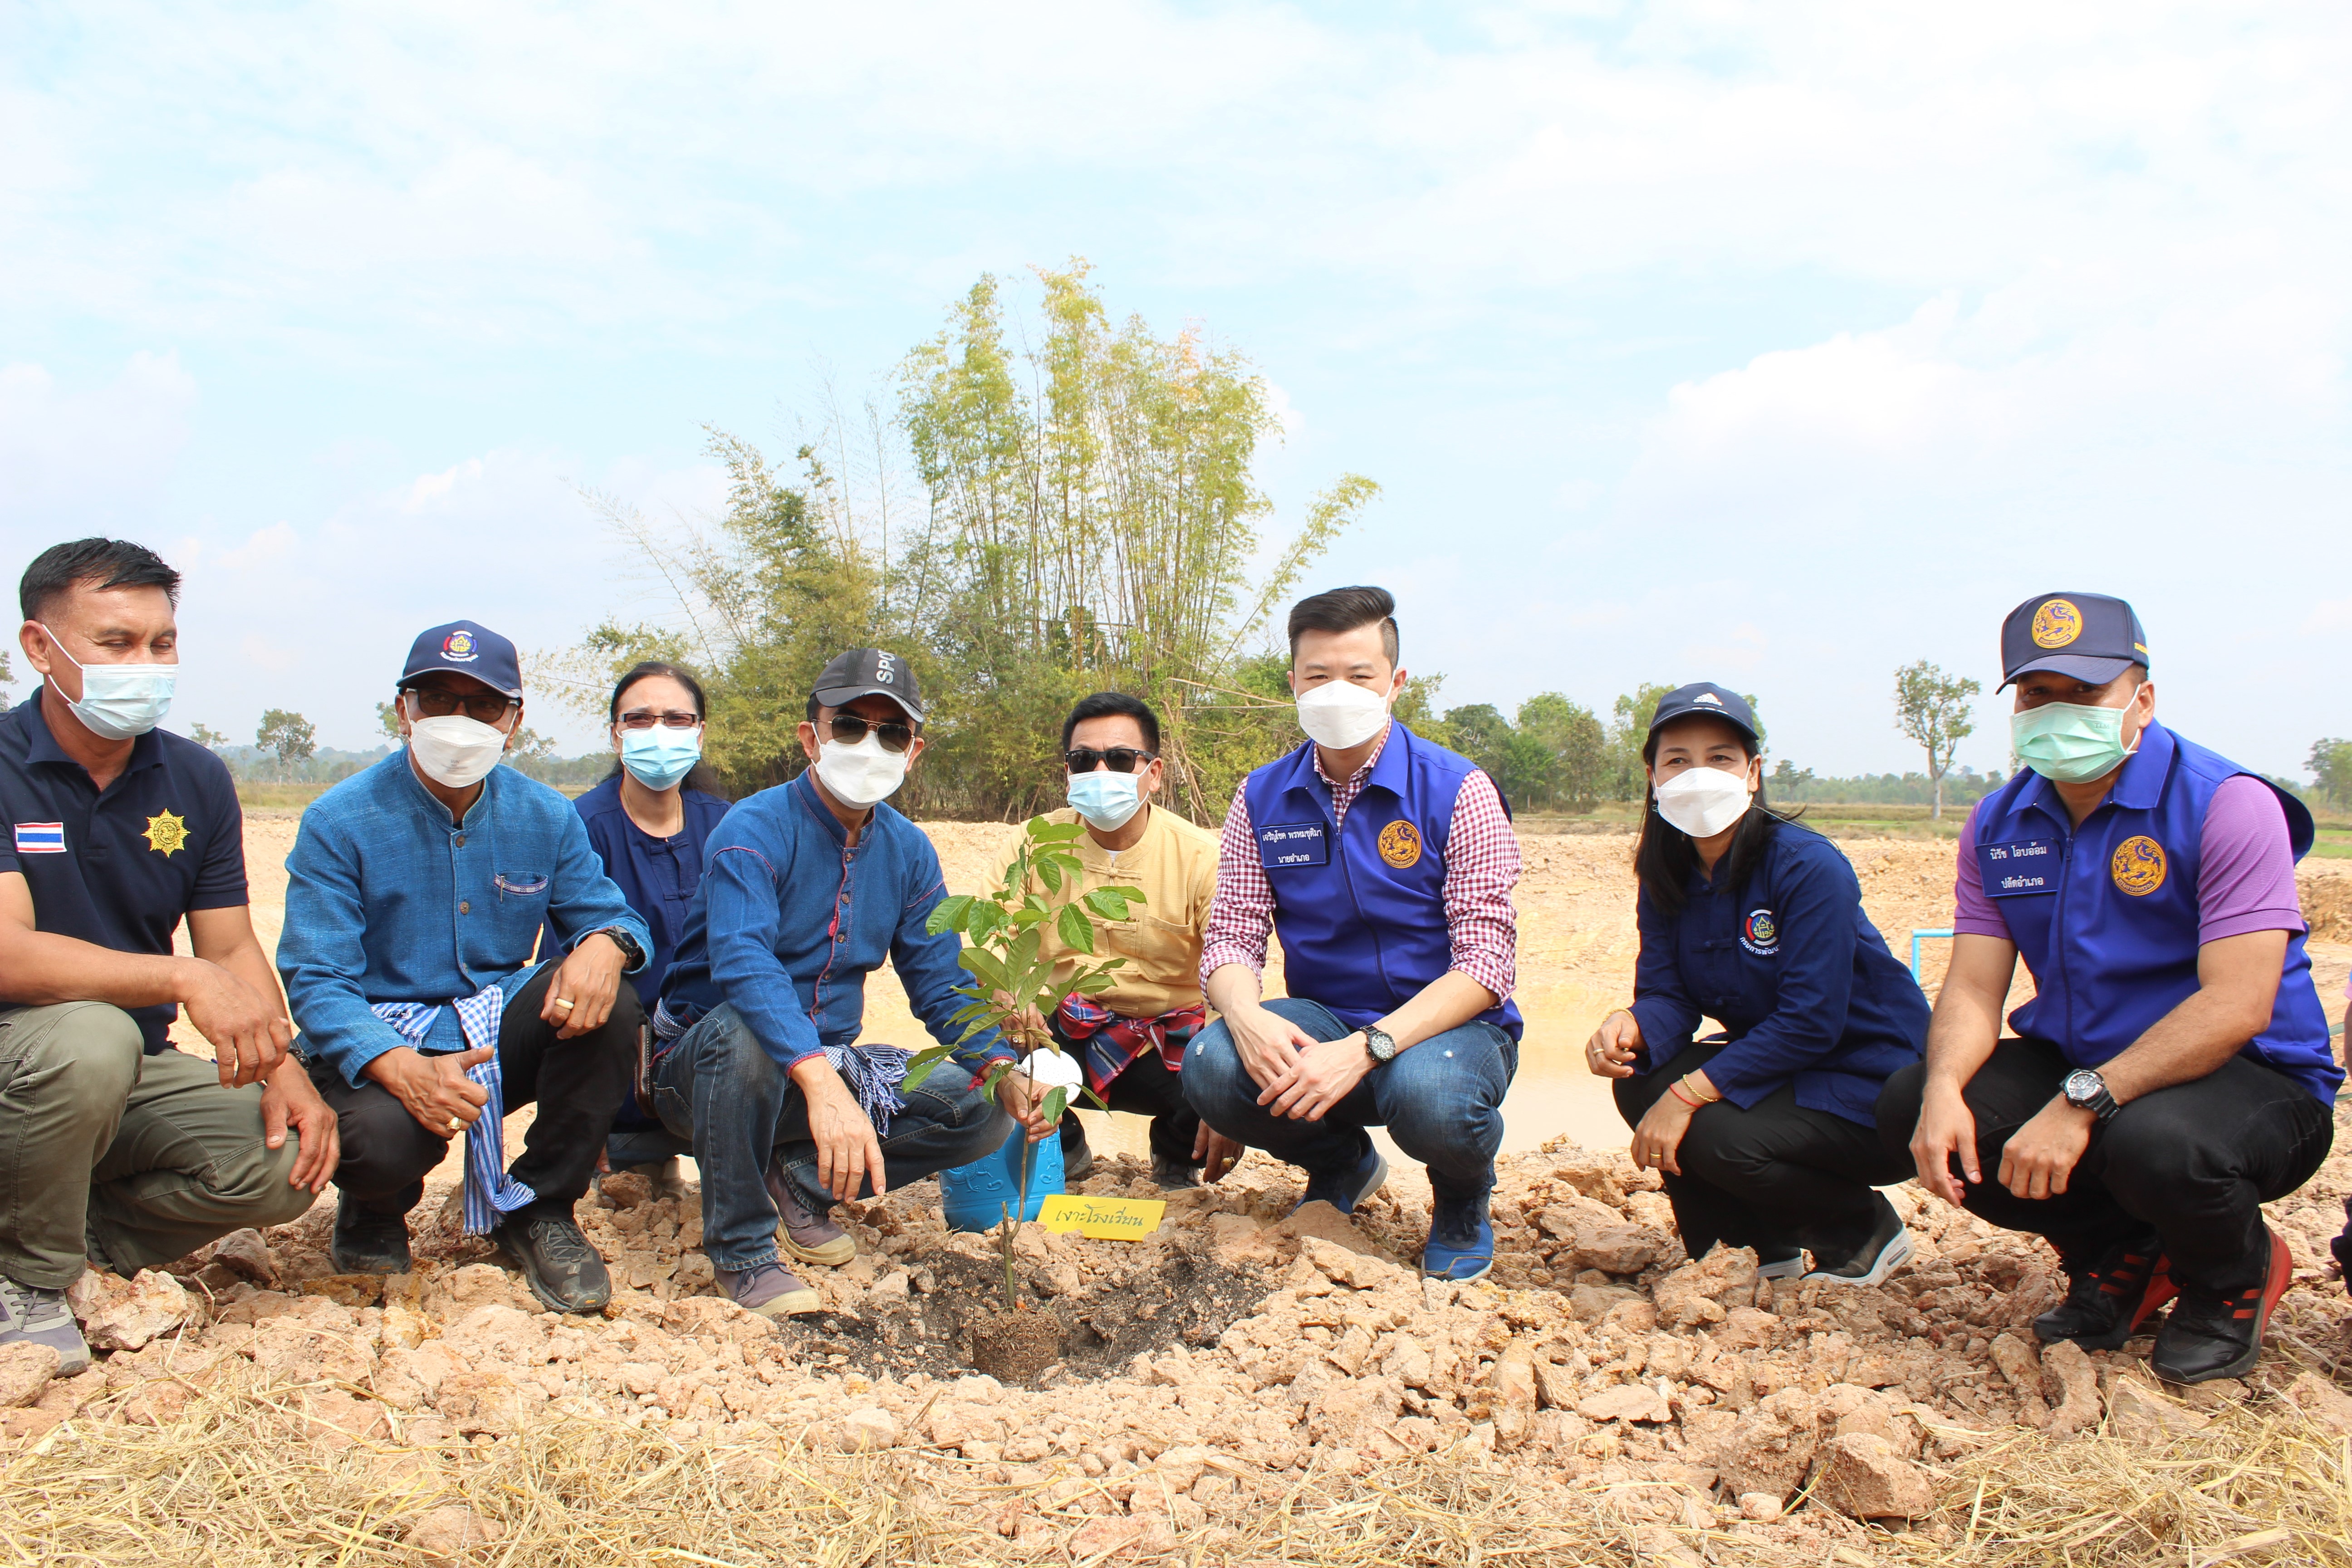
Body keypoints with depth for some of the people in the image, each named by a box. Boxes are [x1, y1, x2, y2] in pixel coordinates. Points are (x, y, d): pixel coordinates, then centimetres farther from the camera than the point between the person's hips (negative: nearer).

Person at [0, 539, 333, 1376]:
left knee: (288, 1163, -18)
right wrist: (182, 978, -39)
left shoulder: (197, 780, 2)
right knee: (91, 1039, -37)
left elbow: (232, 949, 2)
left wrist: (283, 1069, -14)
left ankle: (80, 1231, 7)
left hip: (134, 1078, 4)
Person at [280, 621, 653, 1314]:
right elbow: (316, 981, -14)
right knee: (382, 1135, -36)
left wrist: (606, 945, -26)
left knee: (607, 1004, -25)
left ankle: (538, 1211, -5)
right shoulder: (340, 822, -9)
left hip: (501, 1034, 3)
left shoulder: (546, 818, 2)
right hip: (377, 1044, -3)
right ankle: (373, 1211, 7)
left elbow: (607, 913, 4)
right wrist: (405, 1070, -34)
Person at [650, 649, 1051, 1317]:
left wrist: (1004, 1072, -20)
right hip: (700, 1061, -5)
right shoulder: (756, 830, -19)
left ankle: (802, 1179, 2)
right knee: (742, 1029, -39)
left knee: (983, 1109, -11)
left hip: (830, 1062, 5)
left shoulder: (908, 852, 2)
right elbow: (743, 963, -36)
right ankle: (741, 1249, -20)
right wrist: (821, 1083, -51)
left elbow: (942, 986, 1)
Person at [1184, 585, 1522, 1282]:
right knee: (1210, 1067, -26)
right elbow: (1231, 937, 0)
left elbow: (1487, 961, -16)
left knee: (1429, 1095, -38)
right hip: (1322, 1018, 4)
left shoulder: (1456, 790, -11)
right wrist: (1246, 1016, -25)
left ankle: (1463, 1201, 3)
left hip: (1447, 1025, -3)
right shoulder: (1262, 800, 2)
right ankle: (1342, 1163, 9)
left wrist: (1367, 1049, -30)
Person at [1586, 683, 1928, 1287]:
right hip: (1776, 1064, 7)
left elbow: (1811, 1021, -26)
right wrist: (1628, 1027, -31)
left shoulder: (1810, 868, -22)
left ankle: (1864, 1230, 4)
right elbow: (1667, 996, -6)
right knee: (1640, 1083, -15)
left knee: (1716, 1135, -27)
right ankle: (1770, 1245, 6)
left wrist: (1687, 1094, -29)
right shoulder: (1667, 876, 0)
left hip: (1874, 1092, -7)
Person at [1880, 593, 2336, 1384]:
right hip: (2074, 1066, 6)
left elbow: (2236, 1007, -25)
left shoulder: (2228, 805, -16)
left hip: (2250, 1080, -5)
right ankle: (2119, 1253, 8)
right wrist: (1943, 1089, -24)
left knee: (2155, 1144, -39)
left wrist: (2082, 1103, -34)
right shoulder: (1998, 825, 3)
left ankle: (2236, 1272, 2)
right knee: (1907, 1105, -16)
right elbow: (1973, 988, -2)